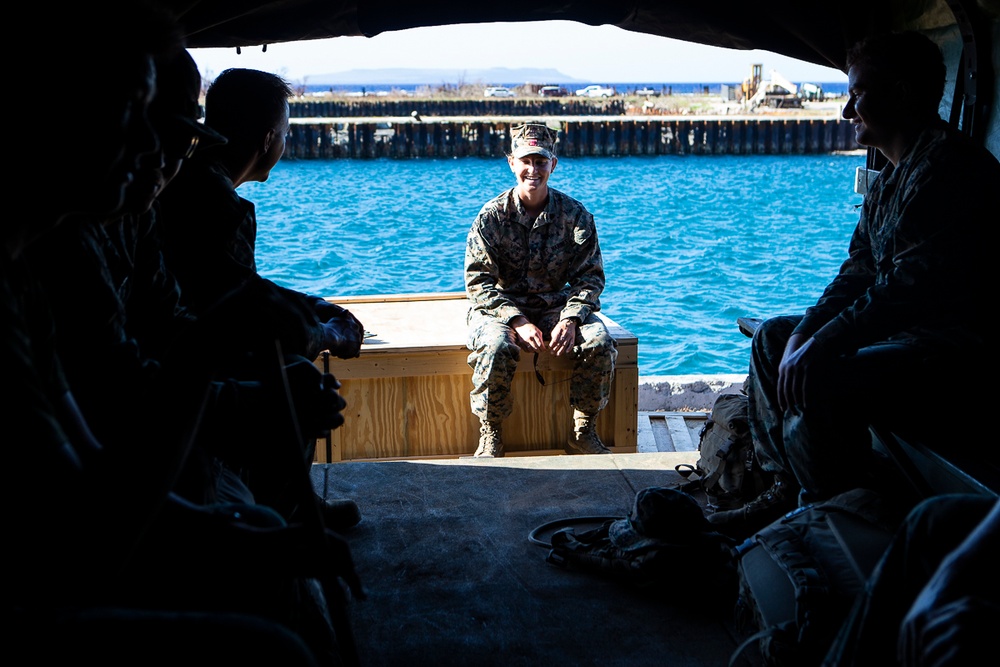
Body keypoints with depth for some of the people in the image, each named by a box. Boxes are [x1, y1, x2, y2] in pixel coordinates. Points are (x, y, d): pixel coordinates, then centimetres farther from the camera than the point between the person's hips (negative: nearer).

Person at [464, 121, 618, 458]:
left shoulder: (575, 215, -2)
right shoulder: (491, 216, -7)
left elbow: (590, 276, -1)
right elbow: (479, 281, -10)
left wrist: (571, 319, -20)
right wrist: (518, 321, -23)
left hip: (555, 307, 2)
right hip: (500, 308, -2)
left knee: (599, 342, -25)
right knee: (495, 346, -35)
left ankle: (583, 433, -5)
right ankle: (490, 437, -13)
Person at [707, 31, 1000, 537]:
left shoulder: (948, 162, -17)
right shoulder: (889, 182, 16)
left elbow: (913, 285, -26)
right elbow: (856, 276, 14)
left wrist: (819, 347, -24)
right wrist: (804, 333, -3)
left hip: (952, 351, -11)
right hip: (907, 334, 11)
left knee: (817, 381, -32)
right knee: (773, 336, 15)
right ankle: (786, 493, 15)